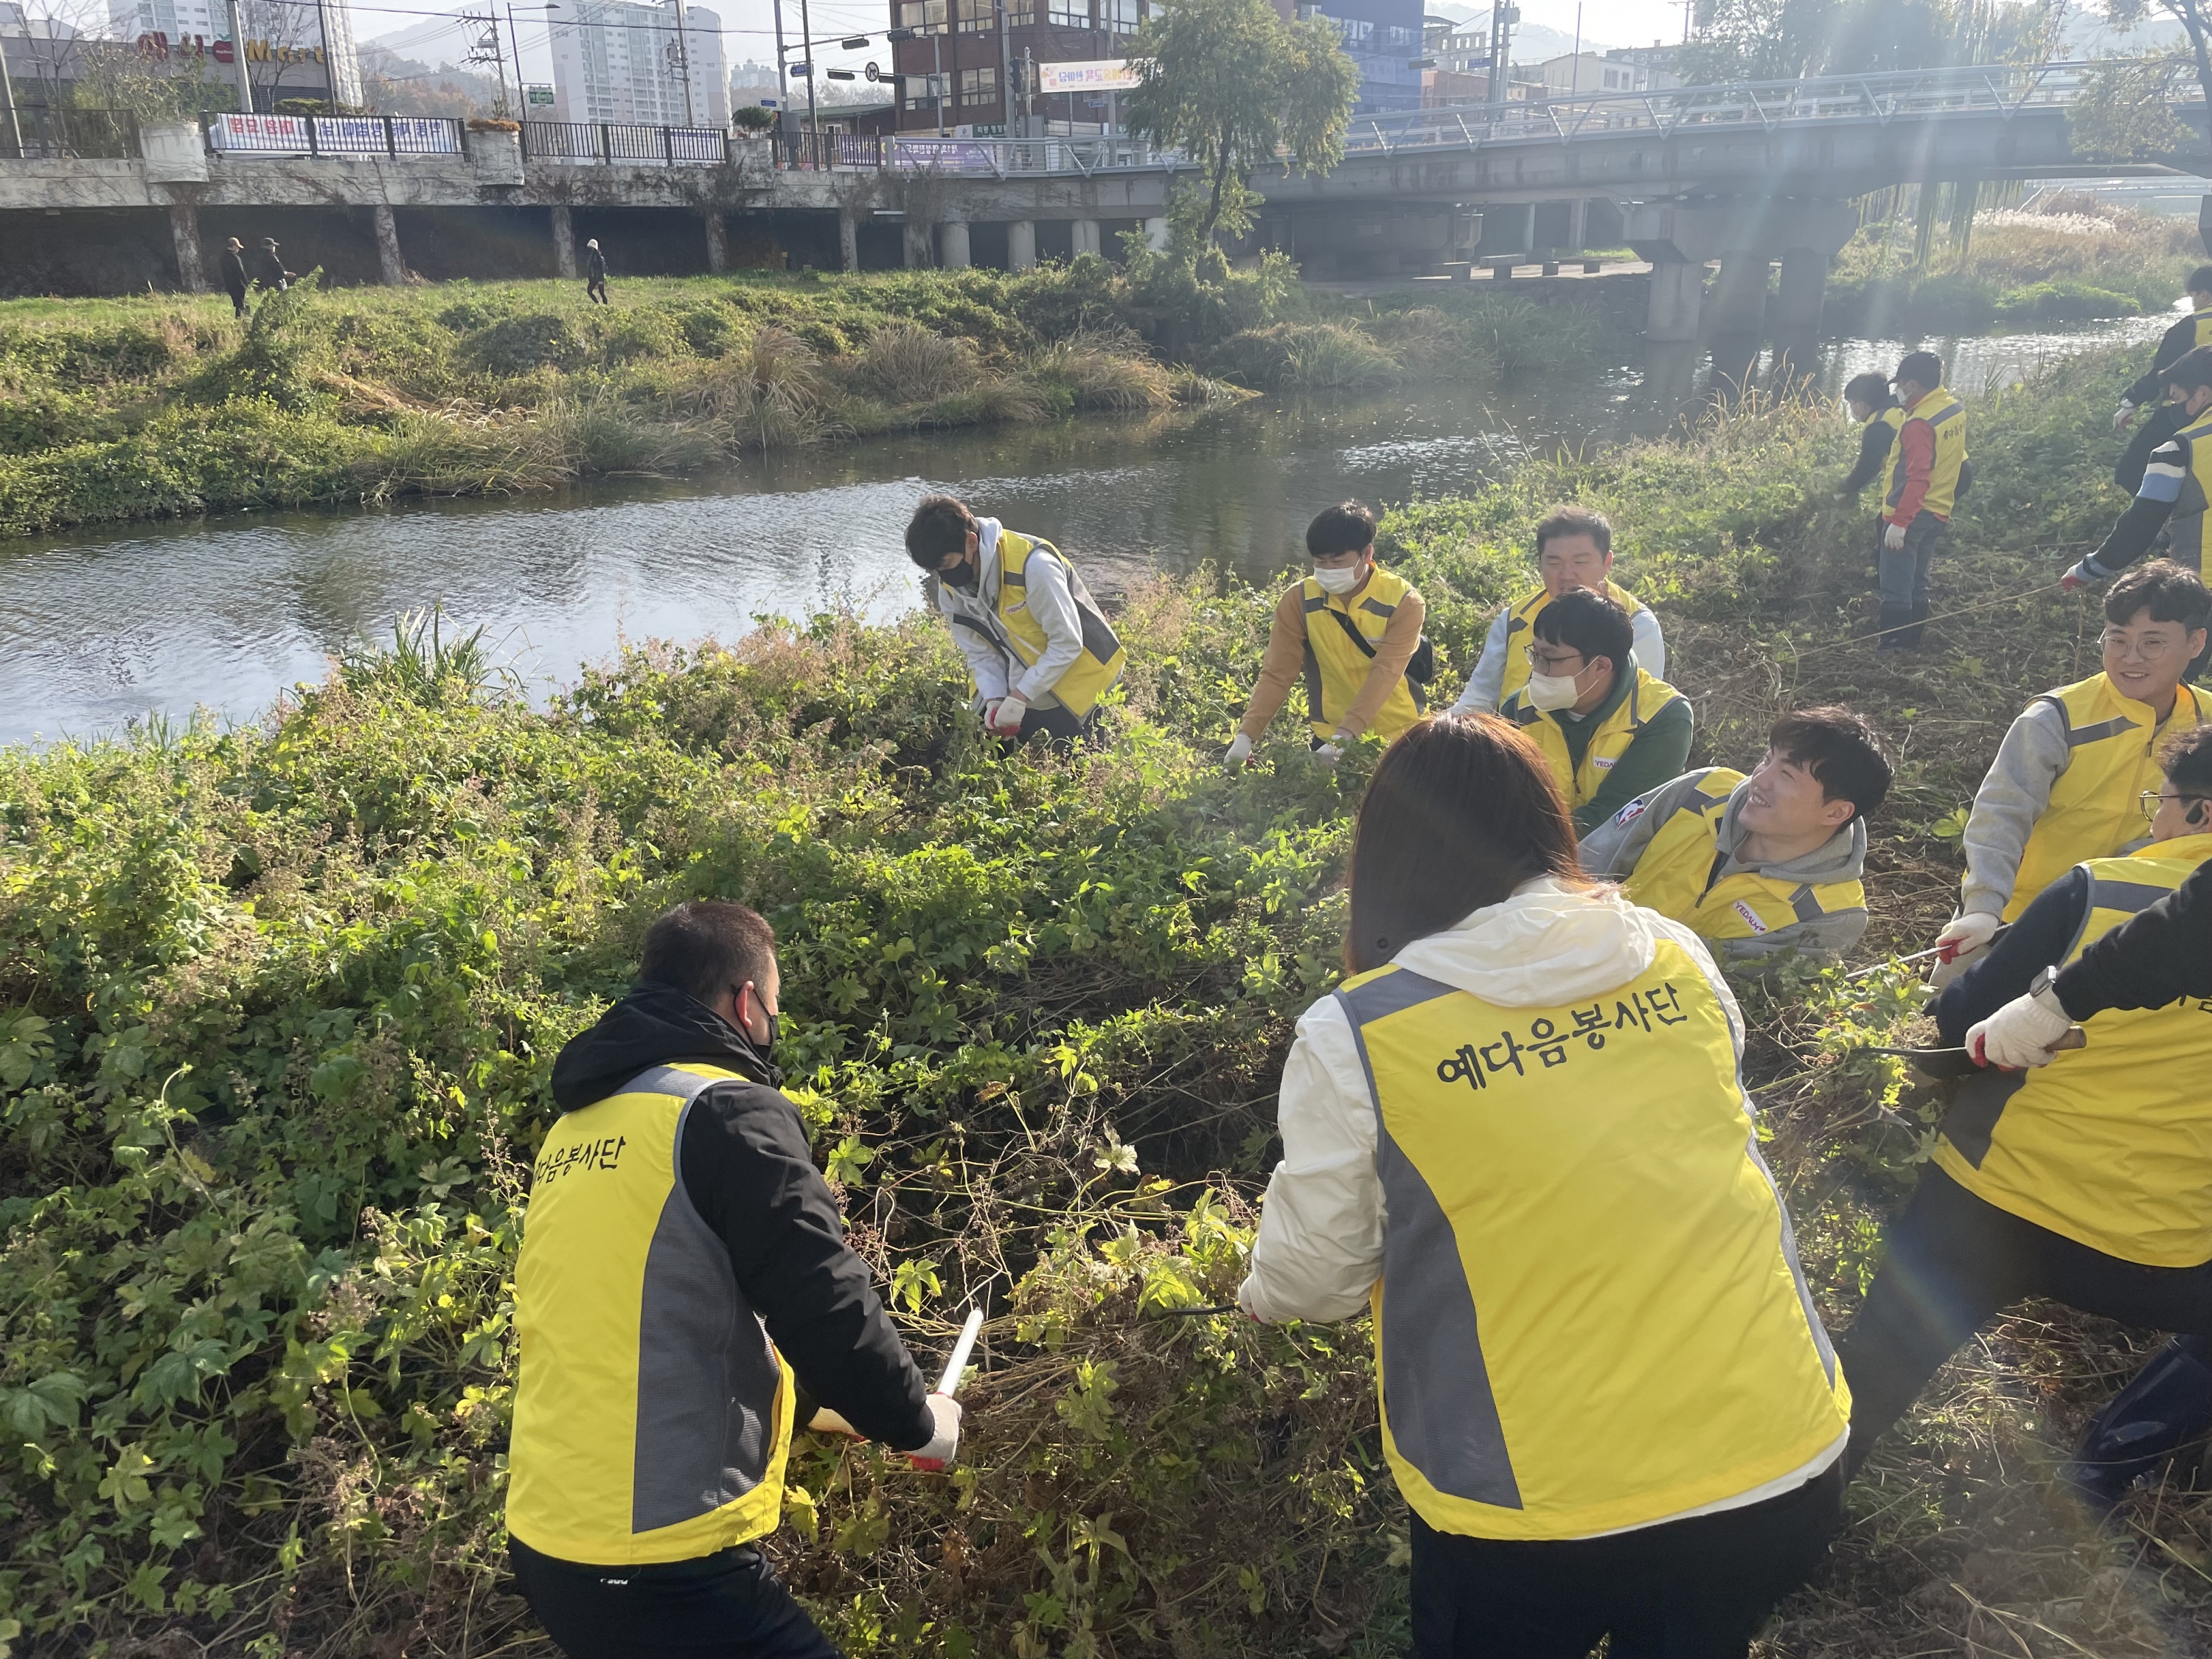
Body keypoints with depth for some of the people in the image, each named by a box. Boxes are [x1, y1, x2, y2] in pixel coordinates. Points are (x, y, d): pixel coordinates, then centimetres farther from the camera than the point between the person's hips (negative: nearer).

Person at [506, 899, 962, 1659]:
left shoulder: (577, 1128, 11)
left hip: (547, 1536, 9)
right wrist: (919, 1421, 1)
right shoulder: (729, 1113, -15)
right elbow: (827, 1313, -18)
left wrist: (808, 1402, 29)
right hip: (660, 1563, -9)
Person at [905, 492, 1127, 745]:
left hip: (1075, 681, -6)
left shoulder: (1033, 565, -30)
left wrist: (1019, 697, -26)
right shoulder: (950, 589, -7)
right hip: (1020, 689, 6)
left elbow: (1067, 644, -25)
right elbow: (981, 654, -1)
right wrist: (994, 698, -19)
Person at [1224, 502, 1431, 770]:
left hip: (1398, 737, -1)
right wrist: (1246, 735, -27)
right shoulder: (1298, 600, -10)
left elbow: (1384, 674, -27)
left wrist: (1344, 736, -40)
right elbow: (1276, 673, -13)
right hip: (1329, 737, 2)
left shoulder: (1403, 602, -17)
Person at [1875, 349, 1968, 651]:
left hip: (1909, 516, -9)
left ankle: (1891, 651, -4)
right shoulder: (1956, 410, 8)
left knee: (1896, 592, -5)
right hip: (1938, 514, 9)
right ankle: (1911, 648, 22)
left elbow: (1918, 478, -25)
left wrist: (1899, 523, -26)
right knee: (1917, 588, 16)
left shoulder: (1920, 423, -20)